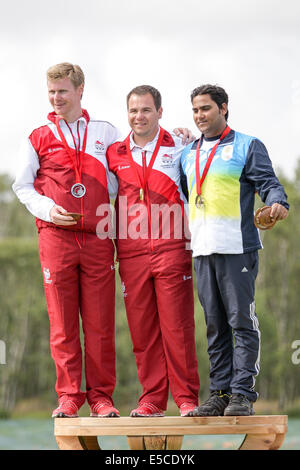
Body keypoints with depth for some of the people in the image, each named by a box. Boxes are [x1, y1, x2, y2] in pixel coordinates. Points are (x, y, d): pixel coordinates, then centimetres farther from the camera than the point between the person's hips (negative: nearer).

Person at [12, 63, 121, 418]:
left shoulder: (105, 133, 15)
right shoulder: (39, 139, 12)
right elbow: (22, 185, 10)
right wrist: (46, 208, -5)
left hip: (97, 236, 1)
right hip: (56, 237, 0)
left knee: (100, 321, -1)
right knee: (63, 321, -1)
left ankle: (101, 394, 5)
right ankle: (68, 395, 4)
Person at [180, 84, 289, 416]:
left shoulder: (248, 146, 4)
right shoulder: (187, 155, 21)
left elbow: (268, 183, -6)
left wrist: (277, 202, -25)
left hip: (237, 248, -5)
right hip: (202, 251, 6)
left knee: (242, 322, -8)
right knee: (215, 327, 8)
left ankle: (242, 394, -7)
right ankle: (219, 393, 11)